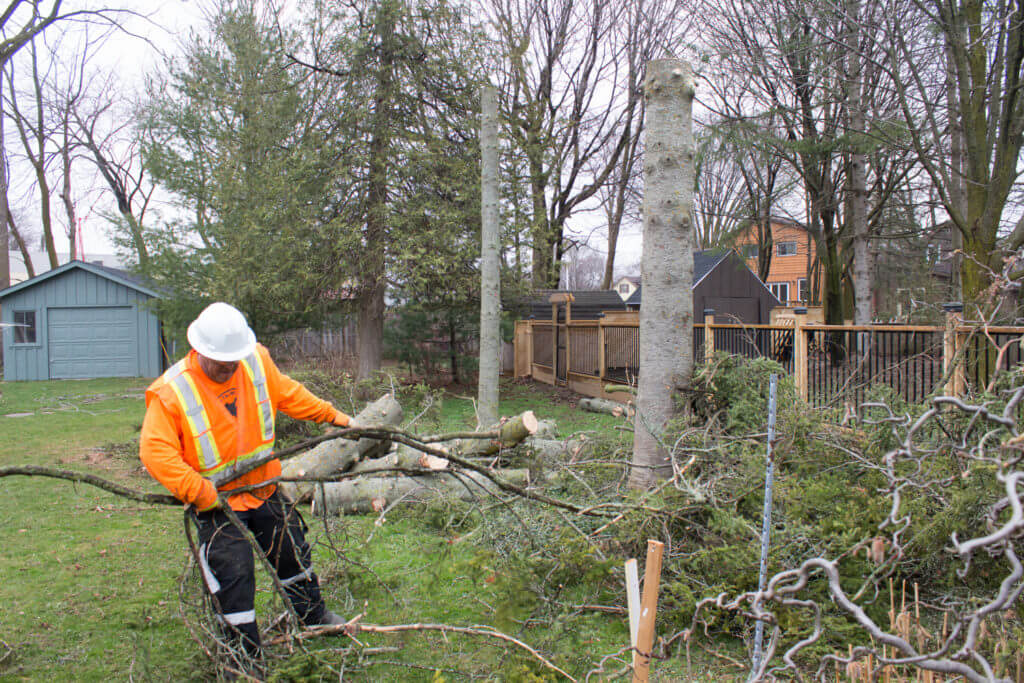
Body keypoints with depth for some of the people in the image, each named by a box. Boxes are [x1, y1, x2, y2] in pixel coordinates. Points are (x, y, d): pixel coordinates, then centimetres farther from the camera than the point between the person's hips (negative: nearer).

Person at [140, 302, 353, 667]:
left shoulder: (257, 361, -9)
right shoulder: (171, 392, -22)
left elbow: (287, 393, 9)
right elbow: (155, 451, -23)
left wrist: (331, 414, 16)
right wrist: (198, 491, -27)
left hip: (264, 487, 5)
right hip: (216, 501, -4)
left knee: (292, 552, 19)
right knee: (234, 573, -2)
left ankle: (315, 616, 45)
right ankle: (247, 658, 19)